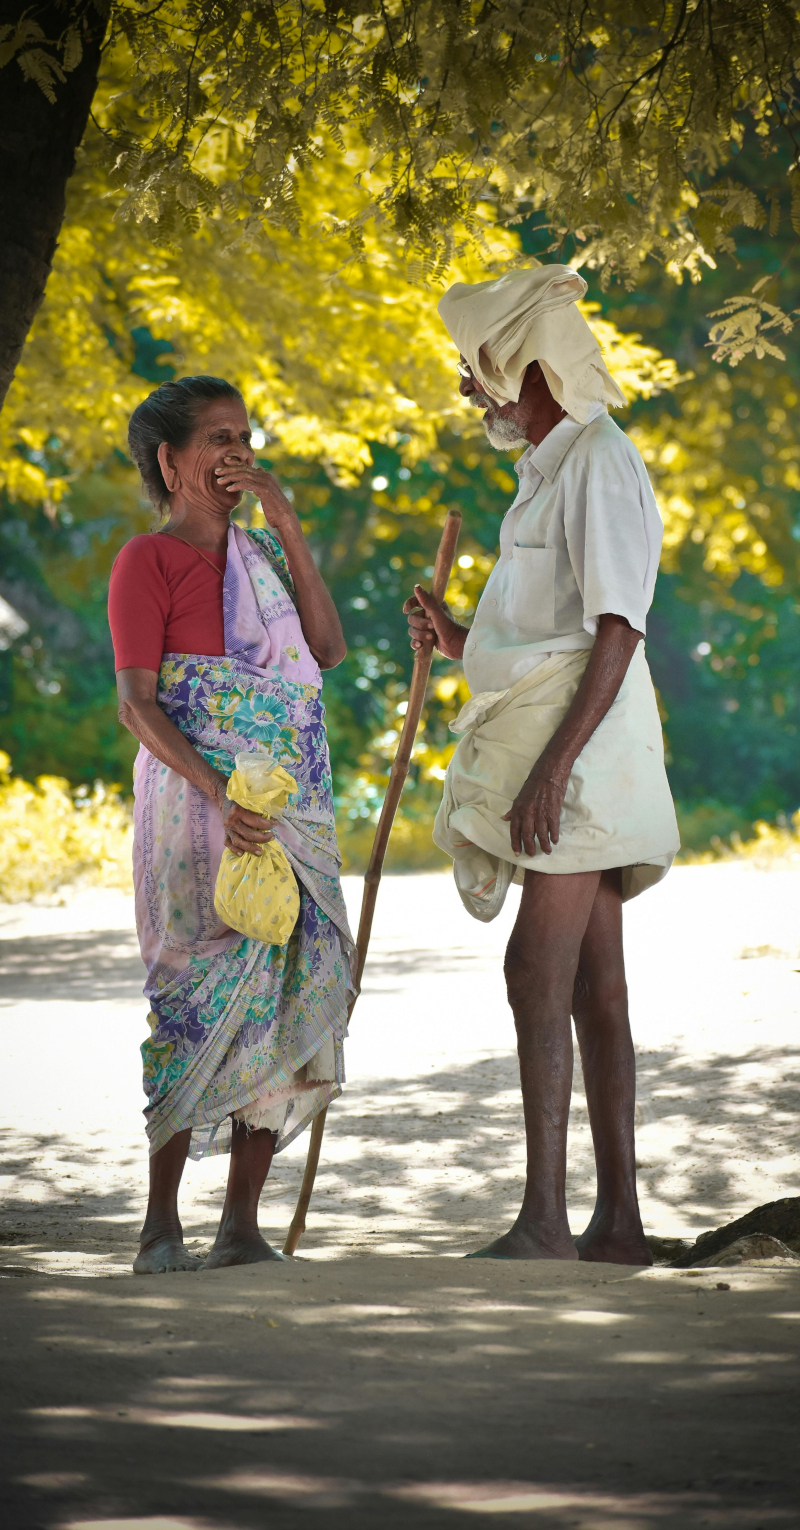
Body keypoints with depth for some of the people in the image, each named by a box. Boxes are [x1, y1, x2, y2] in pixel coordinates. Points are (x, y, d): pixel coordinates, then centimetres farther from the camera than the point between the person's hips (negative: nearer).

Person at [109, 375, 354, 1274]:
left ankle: (242, 1225, 3)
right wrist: (219, 792, -23)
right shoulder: (146, 561, -1)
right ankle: (161, 1225, -8)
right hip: (197, 804, -6)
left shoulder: (258, 553, 19)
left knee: (287, 1001, 0)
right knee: (201, 999, -12)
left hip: (289, 808, 6)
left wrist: (289, 529, 0)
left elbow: (327, 652, 5)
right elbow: (136, 703, -10)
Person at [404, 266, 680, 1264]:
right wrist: (461, 644, 9)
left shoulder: (601, 463, -10)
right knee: (590, 986, 8)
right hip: (550, 755, 10)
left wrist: (554, 765, -25)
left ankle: (543, 1219, -20)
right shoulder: (548, 472, 21)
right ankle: (618, 1219, 9)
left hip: (583, 744, -10)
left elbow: (616, 630, -18)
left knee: (538, 971, -16)